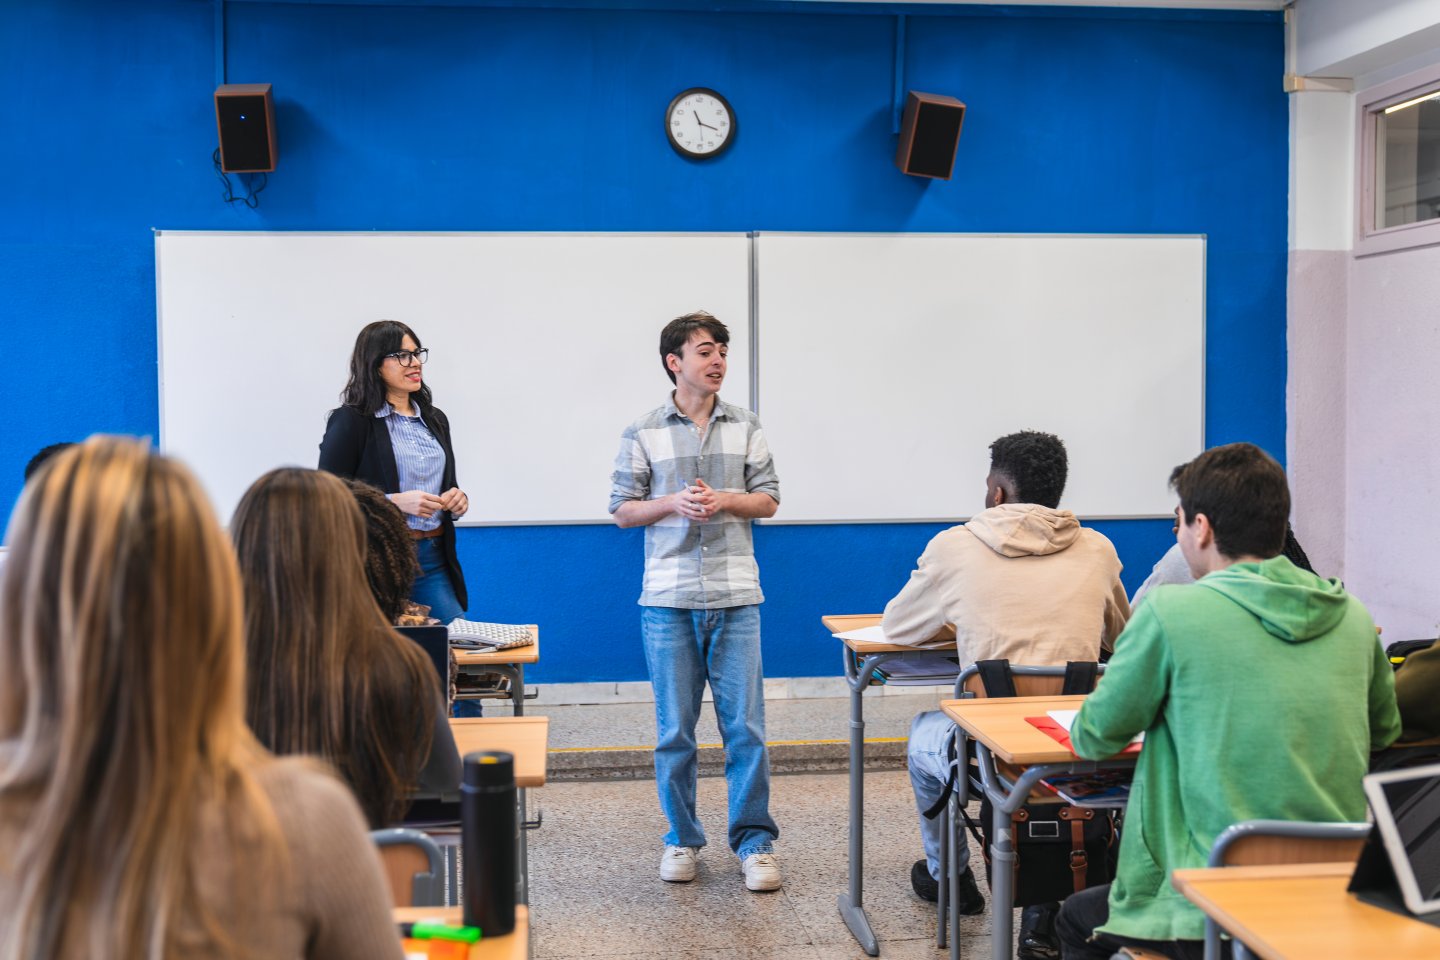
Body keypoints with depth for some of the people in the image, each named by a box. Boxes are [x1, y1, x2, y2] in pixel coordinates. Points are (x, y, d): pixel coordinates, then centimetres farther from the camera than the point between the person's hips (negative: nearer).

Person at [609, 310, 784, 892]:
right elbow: (622, 509, 5)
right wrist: (674, 503, -12)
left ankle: (754, 840, 8)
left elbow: (769, 499, 9)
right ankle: (682, 839, 19)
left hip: (735, 597, 1)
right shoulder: (644, 434, 5)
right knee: (674, 728, 6)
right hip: (669, 598, 0)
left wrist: (725, 500, -10)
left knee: (745, 724, -2)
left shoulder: (746, 428, 9)